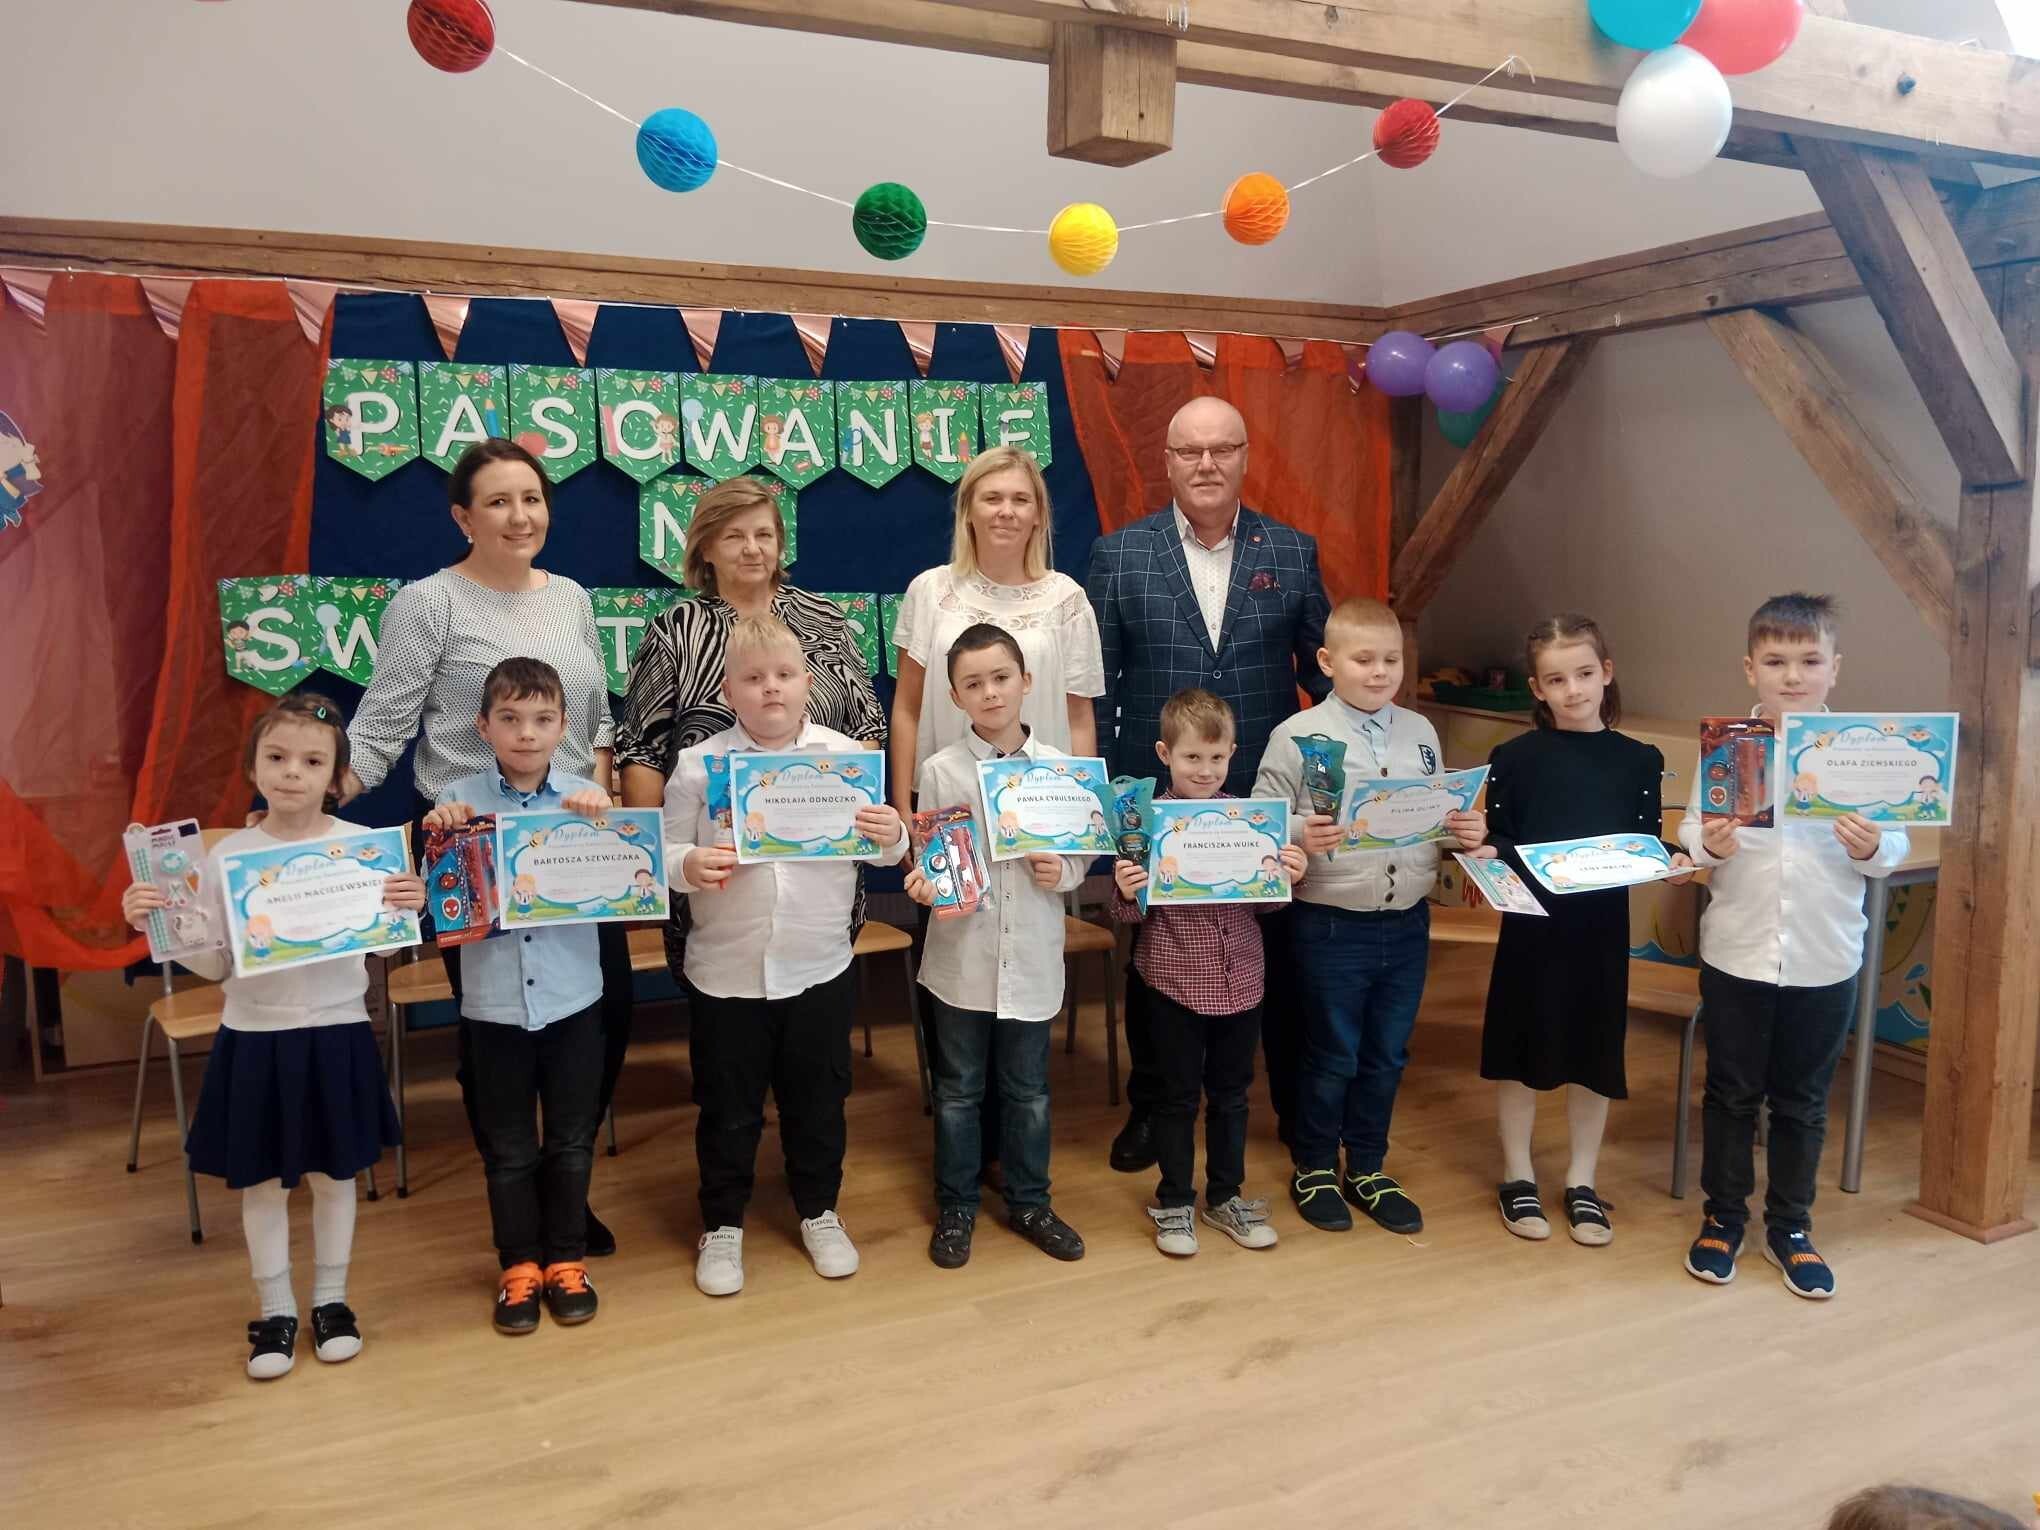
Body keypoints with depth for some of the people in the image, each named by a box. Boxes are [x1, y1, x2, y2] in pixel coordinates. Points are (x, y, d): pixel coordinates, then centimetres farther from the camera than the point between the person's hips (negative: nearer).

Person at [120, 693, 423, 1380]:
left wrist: (406, 909, -23)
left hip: (335, 1034, -1)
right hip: (254, 1038, 1)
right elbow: (214, 964, 1)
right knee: (261, 1181, 11)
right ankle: (275, 1310, 28)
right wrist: (157, 925, -13)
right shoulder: (227, 854, -3)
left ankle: (330, 1299, 31)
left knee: (334, 1174, 13)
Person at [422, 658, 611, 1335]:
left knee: (571, 1140, 13)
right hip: (493, 999, 0)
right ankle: (519, 1265, 30)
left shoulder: (587, 798, -4)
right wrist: (437, 835, -20)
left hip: (572, 996, 0)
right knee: (508, 1147, 13)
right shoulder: (458, 801, -3)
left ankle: (566, 1260, 30)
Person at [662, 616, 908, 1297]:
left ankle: (819, 1212, 38)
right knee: (728, 1108, 13)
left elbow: (881, 849, 2)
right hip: (726, 973, -1)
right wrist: (688, 867, -25)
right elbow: (665, 852, -4)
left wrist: (892, 838, -20)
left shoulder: (846, 755, -3)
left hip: (820, 969, 1)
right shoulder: (698, 764, -7)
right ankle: (722, 1224, 33)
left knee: (818, 1100, 17)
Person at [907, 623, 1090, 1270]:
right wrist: (923, 884, -22)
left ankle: (1029, 1202, 32)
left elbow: (1080, 854, 5)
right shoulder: (940, 771, -5)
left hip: (1031, 957, 1)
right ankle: (955, 1207, 28)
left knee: (1027, 1090, 15)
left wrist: (1061, 873, -16)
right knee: (959, 1090, 13)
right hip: (962, 956, -1)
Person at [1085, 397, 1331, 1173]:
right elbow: (1095, 683, -1)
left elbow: (1323, 669, 7)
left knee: (1282, 956, 12)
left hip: (1267, 797, 1)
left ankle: (1296, 1104, 32)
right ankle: (1149, 1107, 32)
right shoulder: (1119, 554, -2)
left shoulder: (1293, 552, 2)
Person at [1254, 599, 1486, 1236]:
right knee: (1332, 1057, 9)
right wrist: (1300, 837, -30)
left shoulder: (1420, 732, 7)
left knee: (1387, 1056, 16)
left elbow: (1440, 818, 14)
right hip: (1332, 925, -5)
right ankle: (1314, 1170, 30)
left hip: (1407, 921, 5)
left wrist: (1464, 832, -7)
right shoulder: (1297, 736, -9)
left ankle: (1367, 1169, 35)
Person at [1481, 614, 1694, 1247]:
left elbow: (1647, 842, 6)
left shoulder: (1639, 761, 3)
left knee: (1594, 1053, 10)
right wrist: (1485, 853, -23)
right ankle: (1517, 1177, 25)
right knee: (1520, 1047, 8)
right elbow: (1494, 842, -2)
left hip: (1603, 926, 2)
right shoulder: (1515, 758, -3)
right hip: (1531, 921, -2)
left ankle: (1582, 1183, 27)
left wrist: (1673, 861, -14)